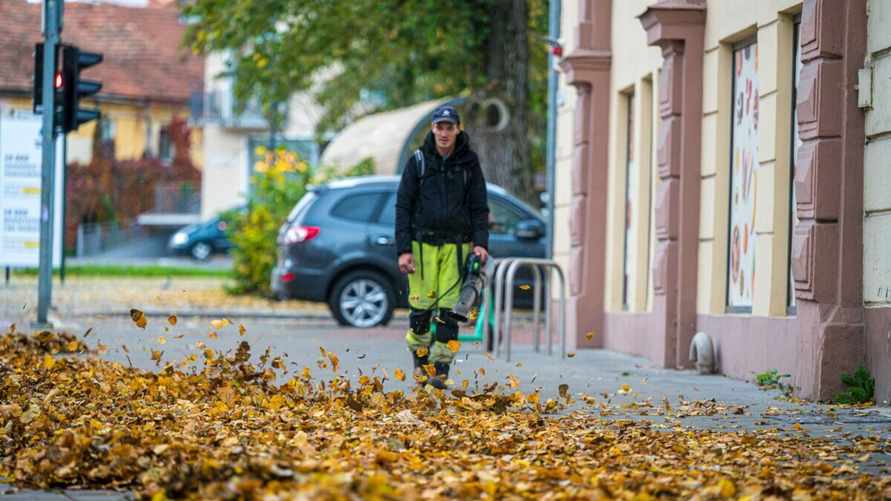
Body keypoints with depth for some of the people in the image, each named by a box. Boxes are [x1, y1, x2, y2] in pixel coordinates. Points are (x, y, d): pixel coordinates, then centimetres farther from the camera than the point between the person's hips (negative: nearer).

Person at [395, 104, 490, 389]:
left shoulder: (468, 164, 6)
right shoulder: (418, 162, 3)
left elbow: (479, 208, 9)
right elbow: (403, 207, 3)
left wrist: (480, 243, -5)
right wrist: (403, 250, -5)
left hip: (456, 245, 0)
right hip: (423, 243, 0)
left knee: (449, 309, -6)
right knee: (422, 307, -4)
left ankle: (441, 368, -1)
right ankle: (420, 360, 17)